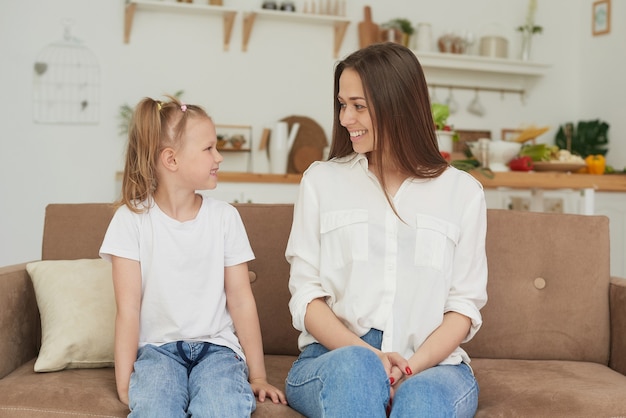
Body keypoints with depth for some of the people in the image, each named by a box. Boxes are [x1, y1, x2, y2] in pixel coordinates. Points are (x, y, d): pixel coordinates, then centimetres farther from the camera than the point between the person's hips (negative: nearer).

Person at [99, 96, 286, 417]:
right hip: (158, 347, -1)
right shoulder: (132, 218, -4)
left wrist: (258, 376, 1)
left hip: (216, 345, 2)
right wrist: (124, 382, -10)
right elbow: (128, 308, -6)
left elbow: (240, 299, 1)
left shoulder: (224, 216, 2)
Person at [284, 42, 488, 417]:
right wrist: (369, 356, -14)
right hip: (334, 359, 1)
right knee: (353, 367, -34)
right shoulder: (321, 180, 7)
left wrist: (412, 366, -14)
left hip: (431, 363, 0)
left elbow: (465, 305, 4)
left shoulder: (463, 191, 7)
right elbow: (307, 297, 2)